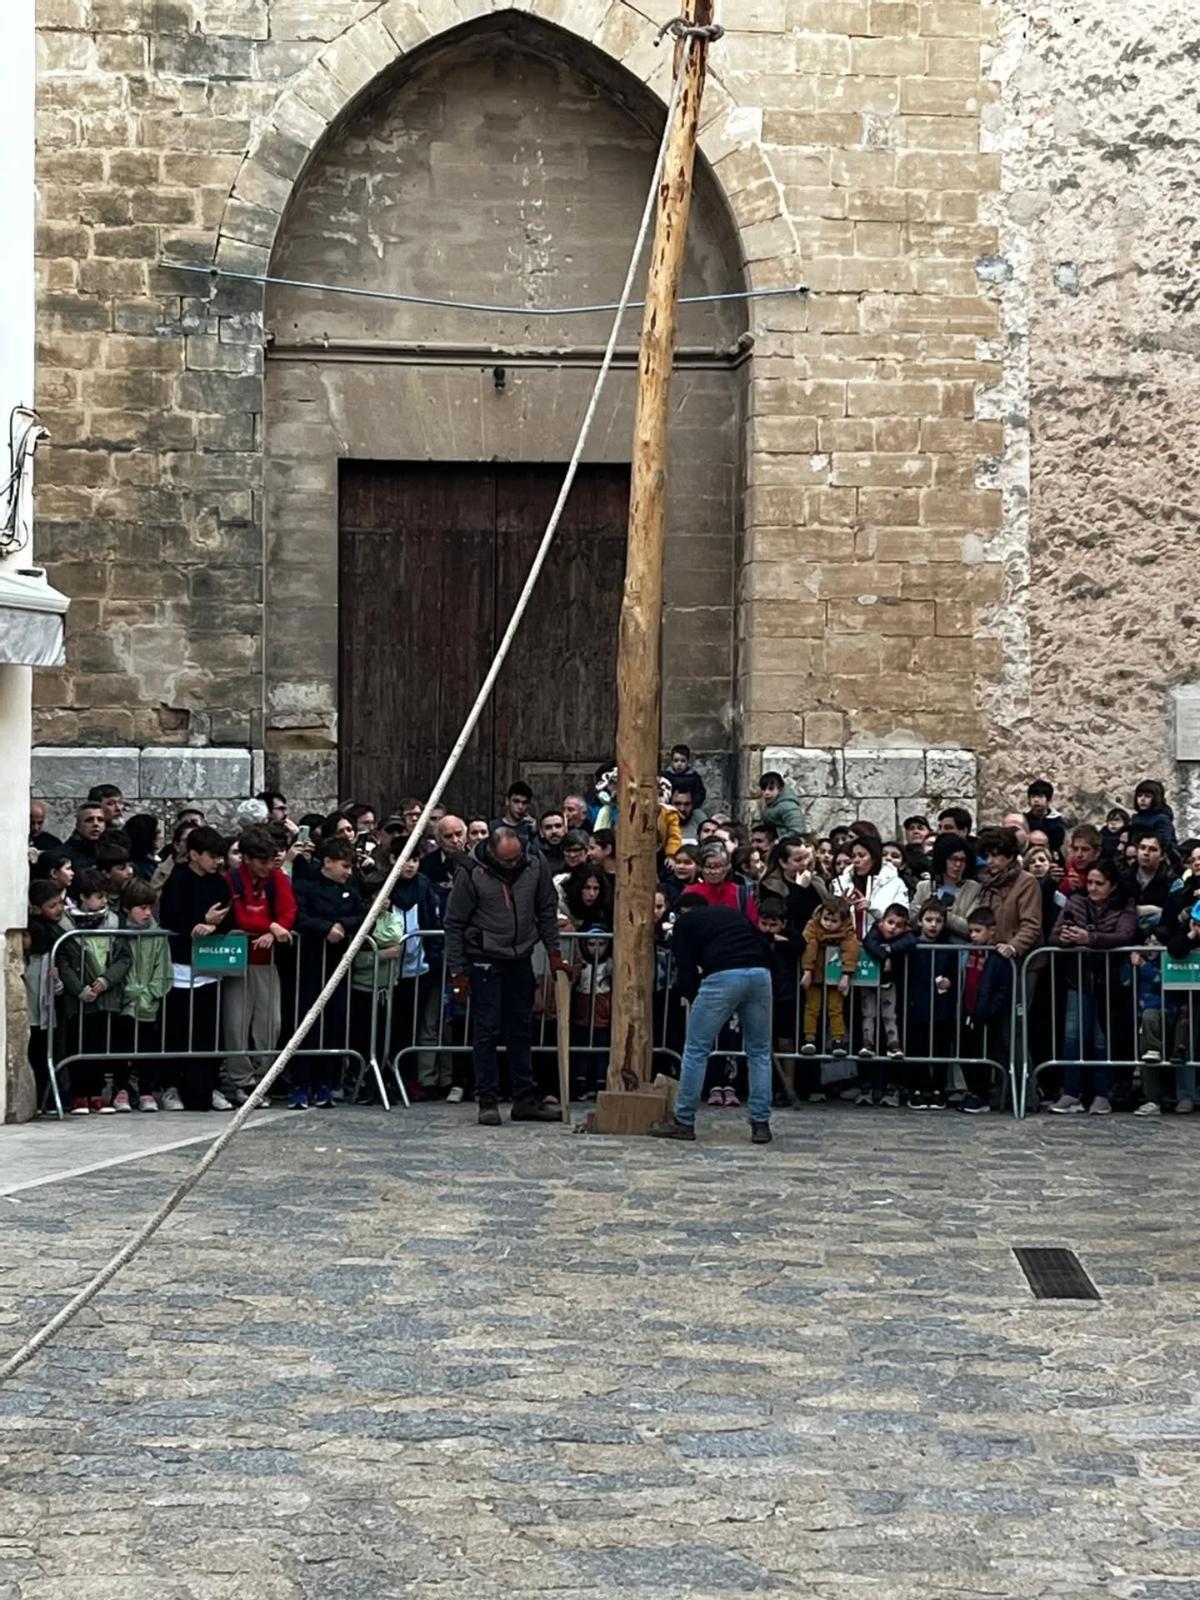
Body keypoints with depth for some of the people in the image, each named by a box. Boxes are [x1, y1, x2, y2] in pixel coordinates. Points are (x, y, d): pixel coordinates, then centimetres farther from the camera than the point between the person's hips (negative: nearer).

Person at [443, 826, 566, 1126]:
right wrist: (458, 971, -8)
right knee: (487, 1030, -4)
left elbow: (547, 911, 11)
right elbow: (454, 923, -8)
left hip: (520, 959, 4)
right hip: (485, 960, -4)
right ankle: (488, 1101, 1)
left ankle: (525, 1099, 16)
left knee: (522, 1030, 10)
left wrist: (554, 952, 7)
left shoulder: (535, 868, -2)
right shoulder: (472, 874, -13)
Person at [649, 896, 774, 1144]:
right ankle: (761, 1124, 11)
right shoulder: (733, 913, 33)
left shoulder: (685, 922, 21)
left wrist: (695, 997, 28)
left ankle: (683, 1122, 12)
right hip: (759, 973, 4)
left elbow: (685, 970, 11)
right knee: (759, 1052, 14)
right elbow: (766, 950, 22)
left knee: (696, 1049, 8)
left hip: (723, 976, -4)